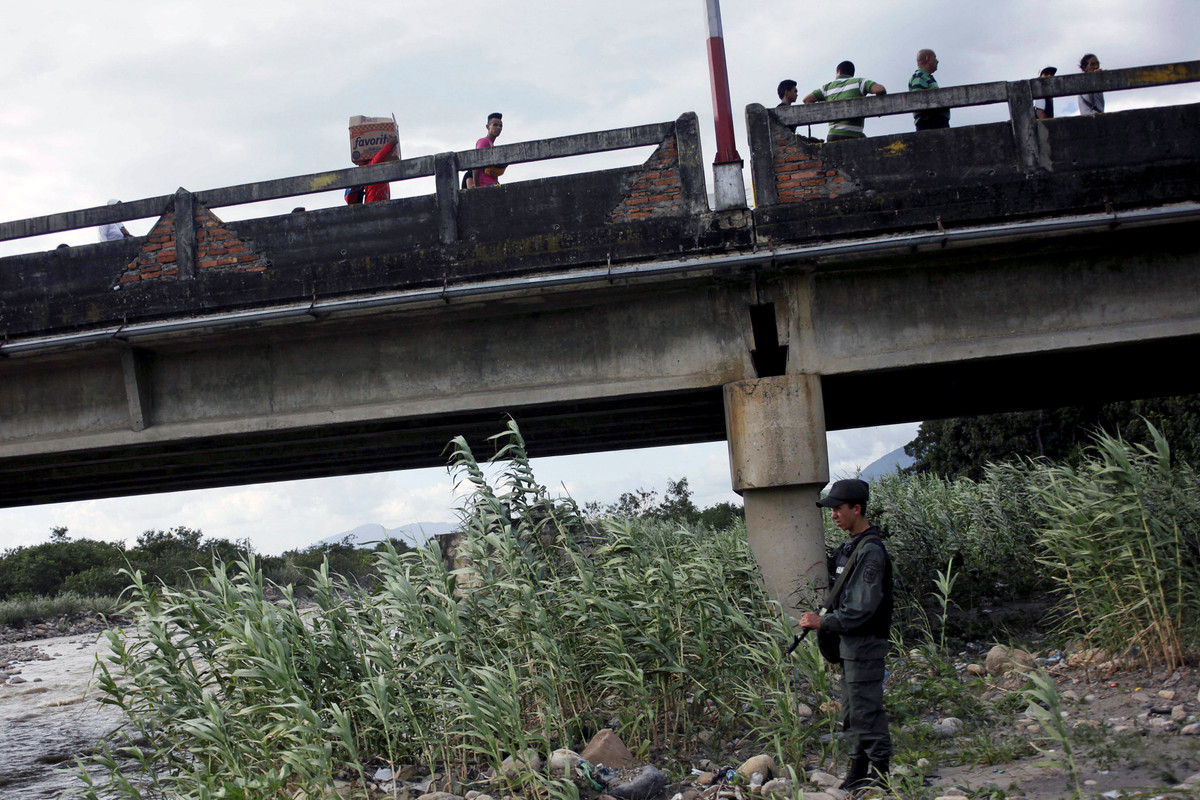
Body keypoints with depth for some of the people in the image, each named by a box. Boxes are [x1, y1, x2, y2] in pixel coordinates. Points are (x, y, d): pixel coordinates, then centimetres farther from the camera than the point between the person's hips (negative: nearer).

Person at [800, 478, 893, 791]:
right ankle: (859, 768, 25)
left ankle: (879, 772, 5)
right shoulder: (849, 548, 13)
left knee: (866, 710, -4)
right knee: (851, 711, 16)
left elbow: (864, 608, -22)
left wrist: (825, 622, -18)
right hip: (849, 643, 10)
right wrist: (825, 612, 8)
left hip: (865, 645, -10)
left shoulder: (871, 551, -18)